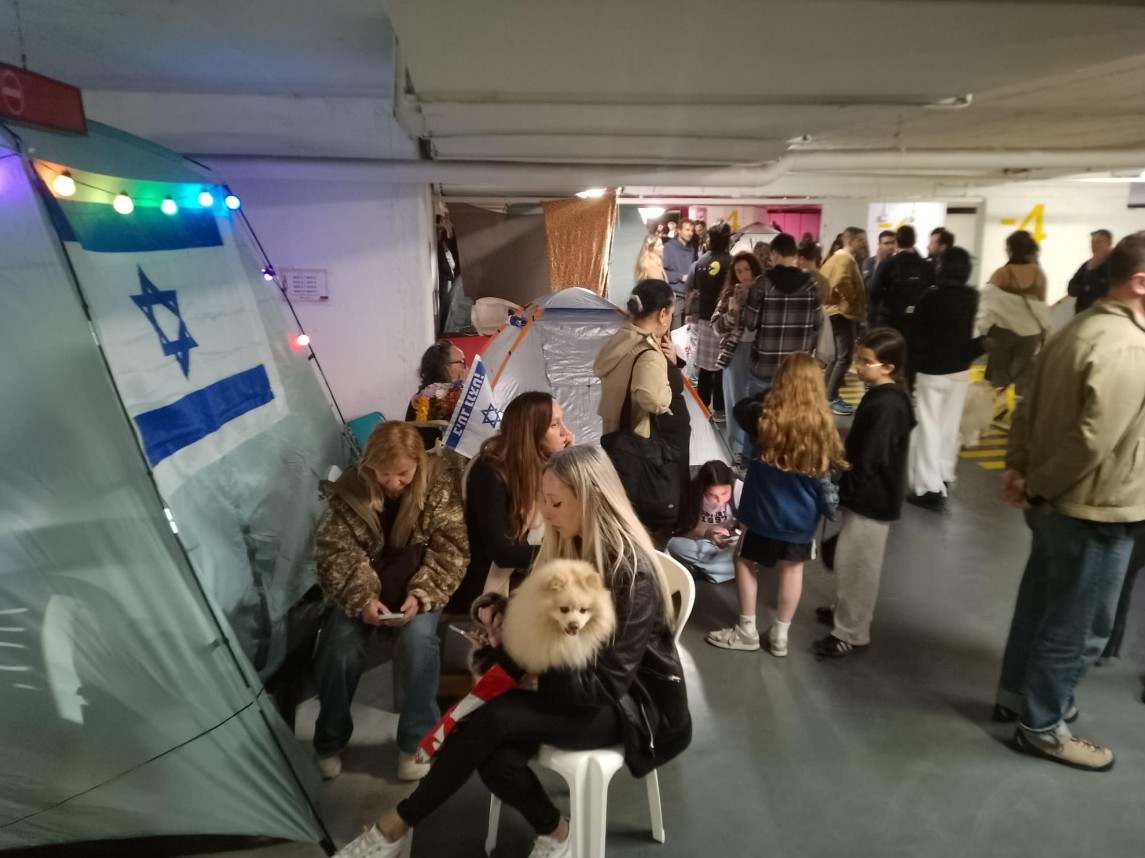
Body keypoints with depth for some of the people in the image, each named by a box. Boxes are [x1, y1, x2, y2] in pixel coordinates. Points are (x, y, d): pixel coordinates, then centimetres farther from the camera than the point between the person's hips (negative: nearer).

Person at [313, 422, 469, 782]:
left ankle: (416, 740, -8)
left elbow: (450, 549, -14)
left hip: (418, 583, -1)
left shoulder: (440, 482, -14)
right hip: (360, 585, 1)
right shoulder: (349, 489, -12)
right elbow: (335, 552, -12)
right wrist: (362, 598, -28)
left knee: (419, 638, -28)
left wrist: (420, 595, -27)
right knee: (339, 648, -20)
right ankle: (330, 742, 6)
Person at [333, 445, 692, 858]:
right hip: (578, 687, 6)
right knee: (495, 757, -23)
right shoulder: (571, 547, -1)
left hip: (632, 706, -6)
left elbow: (606, 684, -24)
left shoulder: (632, 572, -24)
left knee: (495, 718, -26)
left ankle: (399, 824, -6)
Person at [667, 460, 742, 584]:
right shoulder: (693, 492, -21)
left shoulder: (739, 488, -22)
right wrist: (706, 533, -35)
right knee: (675, 545, -30)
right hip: (701, 544, 0)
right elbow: (683, 529, -17)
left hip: (731, 544, 0)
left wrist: (741, 537, -37)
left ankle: (699, 567, -16)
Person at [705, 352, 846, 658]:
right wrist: (828, 508, 12)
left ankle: (747, 631, 24)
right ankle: (780, 635, 29)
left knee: (744, 561, 16)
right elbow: (828, 470, -1)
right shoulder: (823, 423, -11)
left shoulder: (766, 415, -18)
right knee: (792, 569, 17)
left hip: (764, 508, -2)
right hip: (802, 513, 3)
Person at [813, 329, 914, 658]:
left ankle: (851, 633, 15)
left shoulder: (886, 406, -25)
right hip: (871, 494, 10)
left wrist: (843, 492, -16)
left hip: (871, 498, -10)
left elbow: (869, 461, -25)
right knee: (855, 562, 22)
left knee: (855, 564, 2)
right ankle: (847, 612, 39)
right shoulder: (884, 396, 6)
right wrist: (846, 489, 17)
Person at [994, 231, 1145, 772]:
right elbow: (1092, 441, -27)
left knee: (1040, 603, 22)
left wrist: (1017, 468, 1)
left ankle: (1017, 693, 39)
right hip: (1095, 512, -9)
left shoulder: (1080, 329, 6)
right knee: (1078, 626, 7)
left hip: (1058, 502, 9)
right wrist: (1038, 486, -14)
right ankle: (1041, 726, 23)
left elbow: (1029, 406, 7)